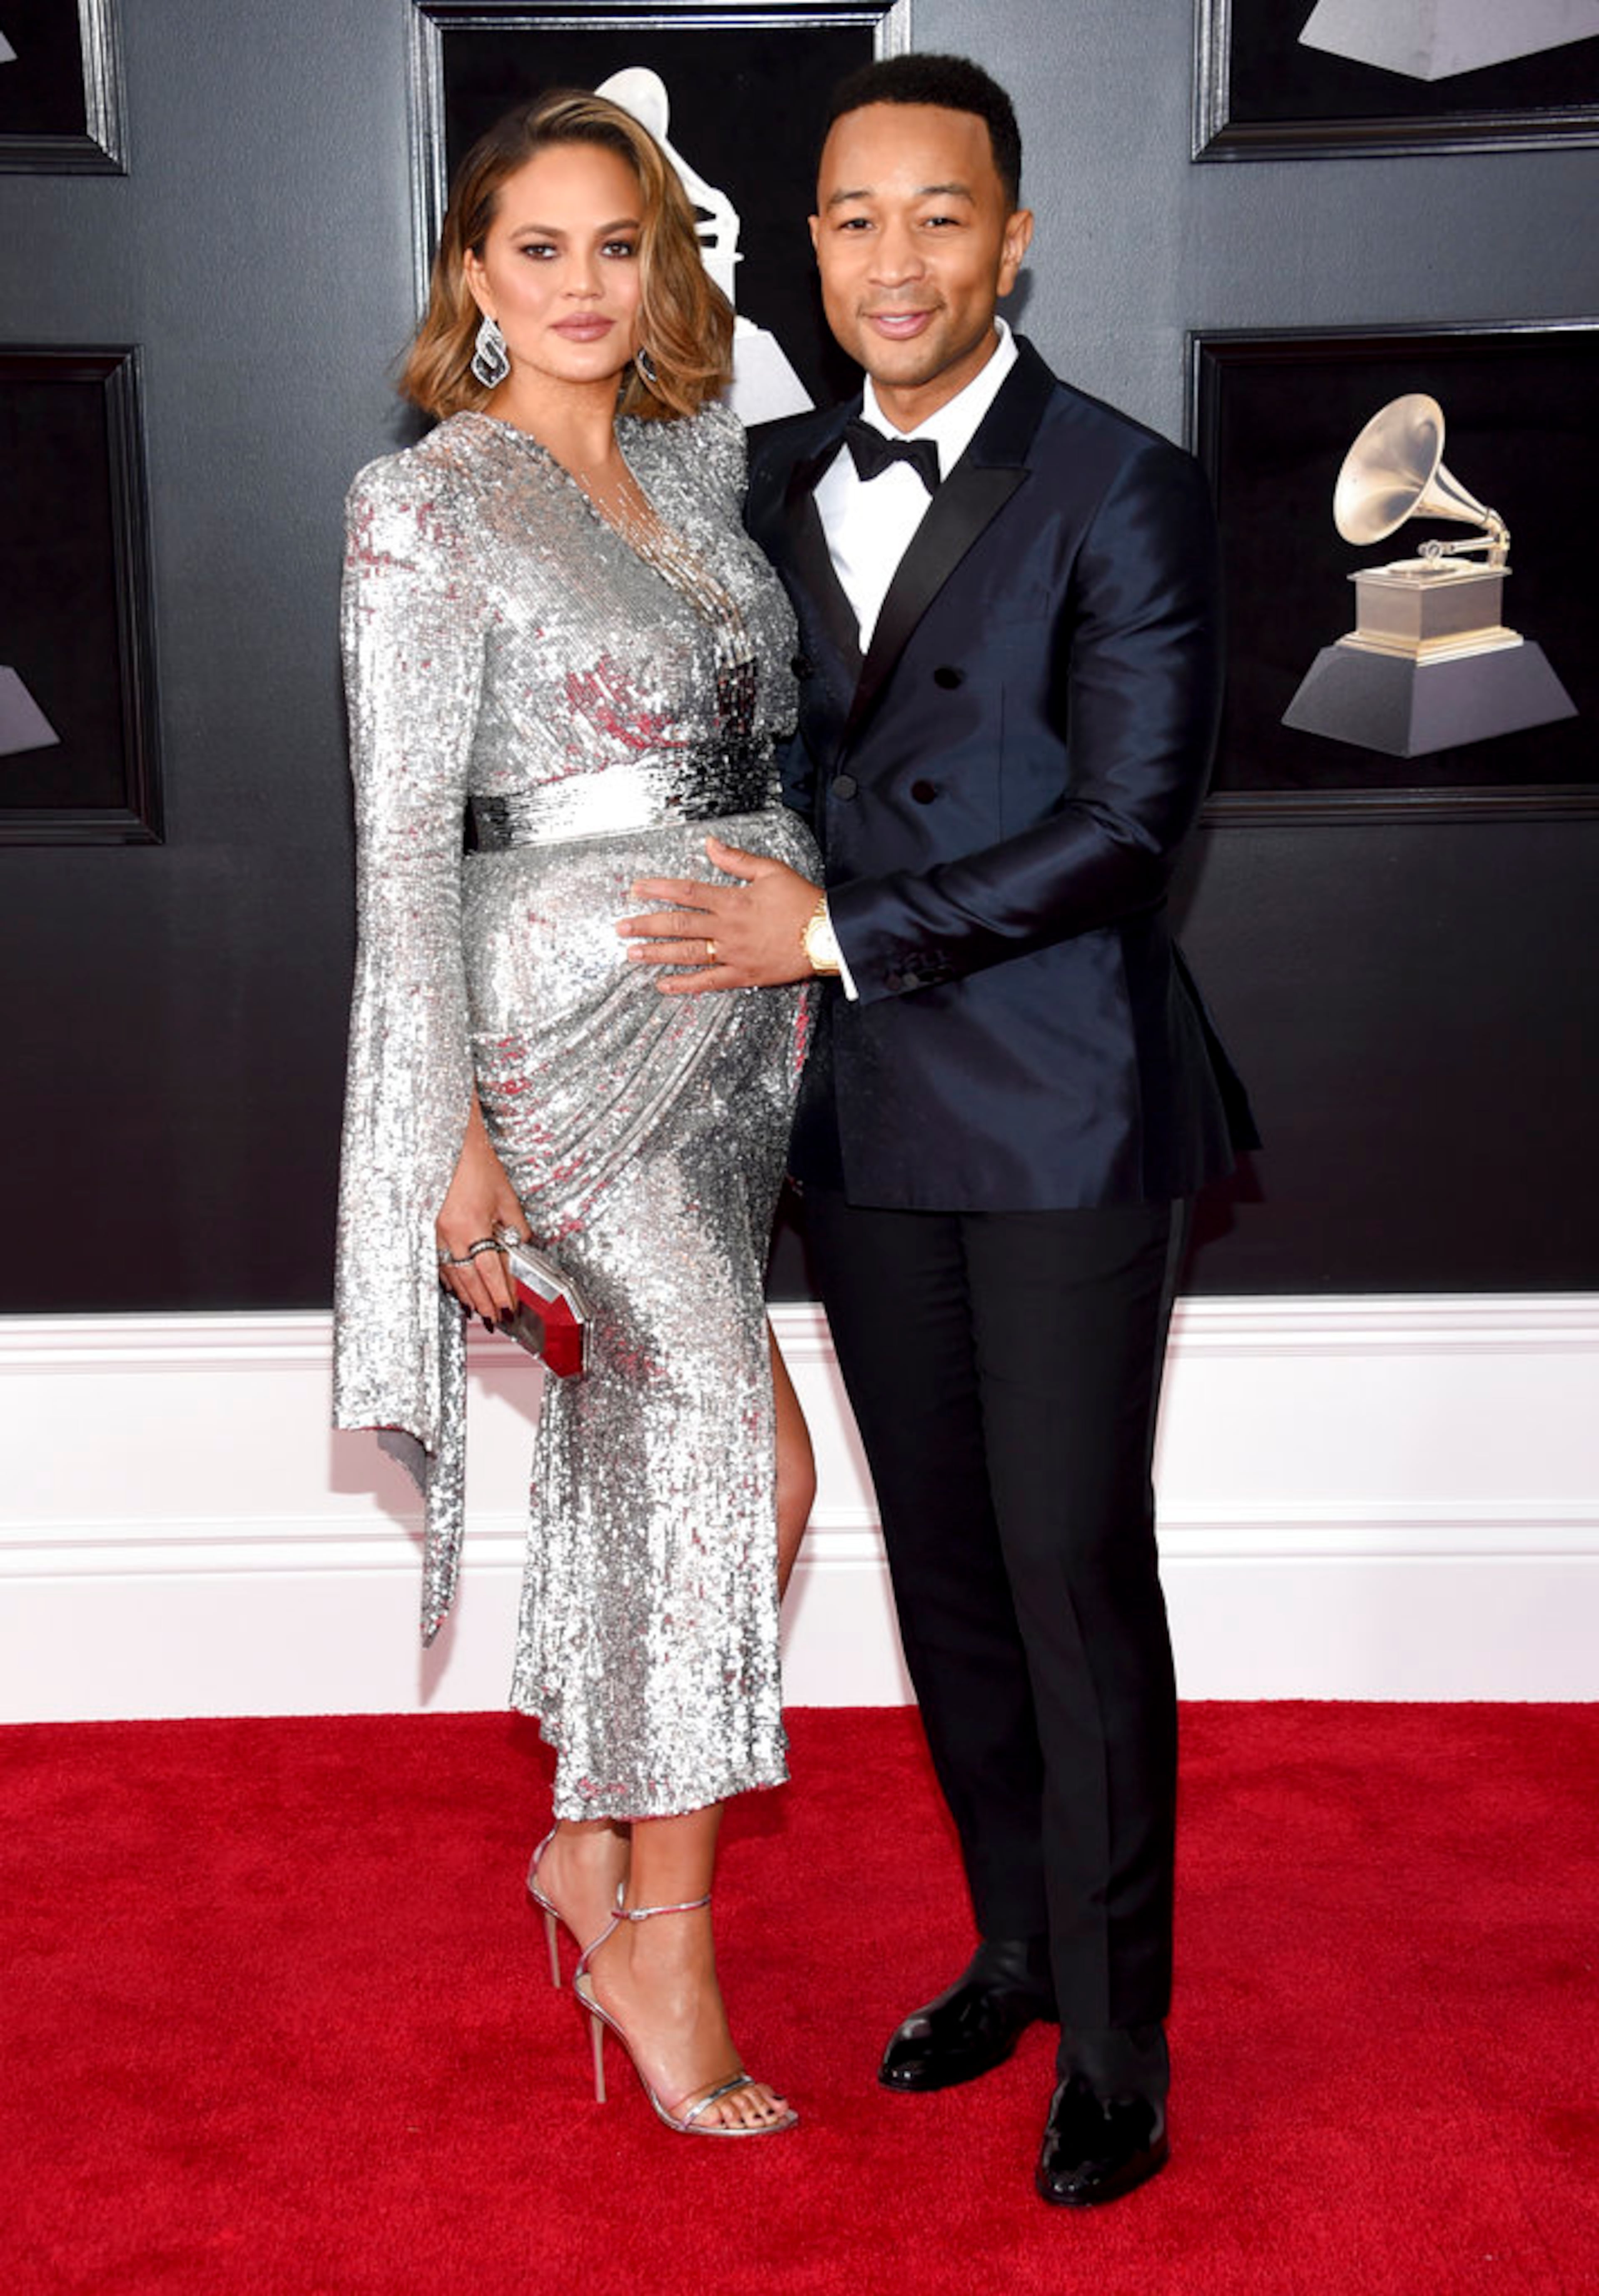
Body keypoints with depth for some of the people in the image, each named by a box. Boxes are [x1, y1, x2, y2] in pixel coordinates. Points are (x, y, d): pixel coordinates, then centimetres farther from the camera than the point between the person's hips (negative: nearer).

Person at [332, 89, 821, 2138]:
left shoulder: (705, 462, 13)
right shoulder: (428, 505, -7)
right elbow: (405, 839, -11)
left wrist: (804, 944, 13)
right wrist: (451, 1128, -15)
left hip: (738, 1022, 7)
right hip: (569, 1021, -6)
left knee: (645, 1450, 12)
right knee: (738, 1454, -10)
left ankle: (590, 1841, 30)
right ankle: (663, 1936, 4)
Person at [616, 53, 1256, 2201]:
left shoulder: (1123, 491, -8)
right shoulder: (776, 484, 10)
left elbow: (1129, 820, -15)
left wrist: (833, 935, -17)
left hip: (1067, 1119, -5)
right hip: (866, 1119, 6)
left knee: (1075, 1567, 0)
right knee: (939, 1557, 13)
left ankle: (1114, 2041, 16)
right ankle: (1017, 1946, 32)